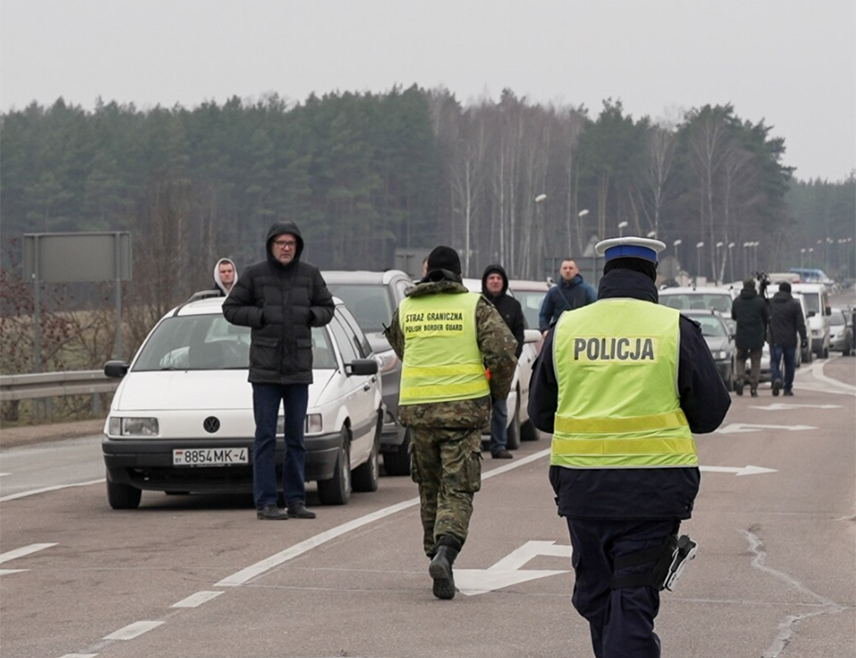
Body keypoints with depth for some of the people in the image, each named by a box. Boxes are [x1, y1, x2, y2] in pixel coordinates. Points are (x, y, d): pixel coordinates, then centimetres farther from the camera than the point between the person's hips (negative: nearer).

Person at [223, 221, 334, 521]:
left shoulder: (310, 275, 5)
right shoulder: (254, 275, -2)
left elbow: (327, 308, 14)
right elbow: (231, 308, 2)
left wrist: (312, 315, -7)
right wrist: (261, 316, -12)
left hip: (299, 368, 3)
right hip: (265, 369, -3)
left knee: (296, 437, 8)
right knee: (265, 436, -4)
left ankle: (296, 500, 13)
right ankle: (265, 502, -2)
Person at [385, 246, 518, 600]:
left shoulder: (406, 308, 7)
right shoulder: (475, 306, -1)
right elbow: (504, 349, -9)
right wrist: (498, 390, 7)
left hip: (417, 409, 2)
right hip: (464, 409, -2)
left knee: (430, 487, 19)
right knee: (457, 490, -2)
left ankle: (436, 553, 24)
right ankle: (445, 552, -23)